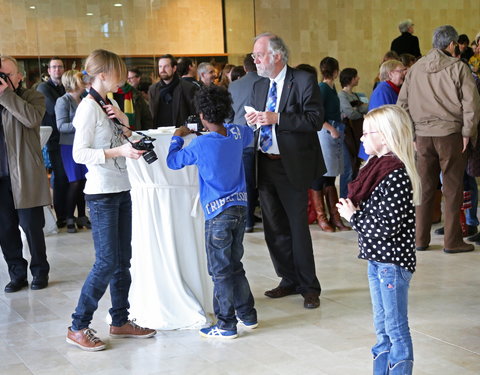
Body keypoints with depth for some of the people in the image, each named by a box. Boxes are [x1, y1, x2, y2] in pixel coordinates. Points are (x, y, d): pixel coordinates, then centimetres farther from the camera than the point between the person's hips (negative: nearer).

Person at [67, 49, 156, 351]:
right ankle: (78, 327, 3)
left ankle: (121, 320, 22)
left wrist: (124, 121, 3)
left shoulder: (110, 104, 12)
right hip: (101, 193, -8)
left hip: (121, 190, 8)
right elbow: (79, 154, -19)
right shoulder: (89, 107, -13)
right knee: (107, 262, -8)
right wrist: (119, 151, -26)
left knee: (123, 260, 11)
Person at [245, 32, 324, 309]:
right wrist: (252, 121, -3)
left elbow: (315, 120, -16)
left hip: (292, 166, -7)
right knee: (274, 228, 12)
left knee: (298, 227, -1)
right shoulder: (259, 86, 14)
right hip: (265, 165, 7)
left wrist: (277, 119, -22)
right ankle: (290, 280, 26)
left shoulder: (304, 81, -8)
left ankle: (309, 287, 12)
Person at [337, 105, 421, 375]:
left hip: (393, 262, -10)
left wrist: (353, 216, -14)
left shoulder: (396, 176, -22)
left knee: (397, 330, 3)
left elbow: (387, 227, -26)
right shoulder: (380, 166, 8)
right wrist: (352, 209, -3)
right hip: (377, 259, 10)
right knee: (382, 328, 20)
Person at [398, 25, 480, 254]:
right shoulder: (458, 68, -5)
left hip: (423, 135, 4)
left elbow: (402, 104, 10)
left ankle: (421, 239, 16)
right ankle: (452, 241, 7)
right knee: (453, 189, 4)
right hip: (450, 134, -4)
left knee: (424, 189, 11)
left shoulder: (415, 69, 8)